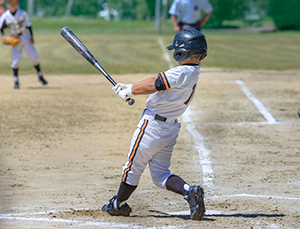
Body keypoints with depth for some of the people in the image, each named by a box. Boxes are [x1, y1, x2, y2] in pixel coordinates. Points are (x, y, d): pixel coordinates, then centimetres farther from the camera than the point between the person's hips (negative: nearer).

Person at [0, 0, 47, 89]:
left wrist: (32, 36, -5)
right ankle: (16, 81, 1)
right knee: (16, 60, -8)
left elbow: (28, 25, 0)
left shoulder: (22, 13, -8)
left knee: (34, 57, 0)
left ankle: (40, 76, 19)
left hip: (25, 37, 0)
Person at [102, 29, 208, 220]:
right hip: (171, 129, 9)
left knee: (134, 167, 9)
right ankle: (189, 191, -12)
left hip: (153, 124, -9)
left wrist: (129, 91, -3)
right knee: (160, 174, 11)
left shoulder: (181, 73, -21)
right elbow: (157, 81, 14)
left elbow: (153, 86, -18)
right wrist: (130, 87, 12)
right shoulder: (193, 74, 10)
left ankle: (118, 204, 25)